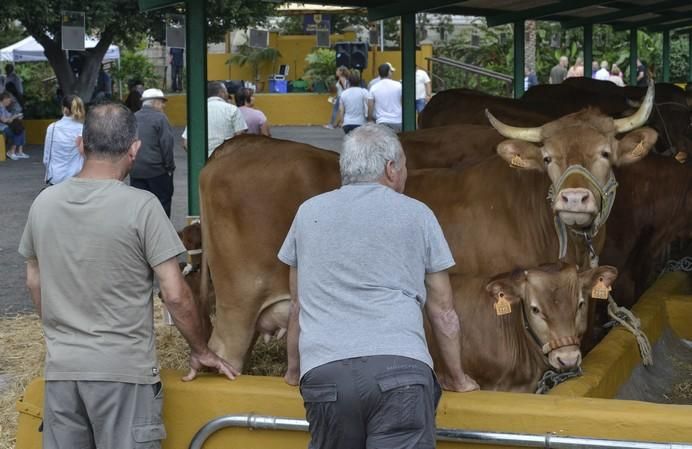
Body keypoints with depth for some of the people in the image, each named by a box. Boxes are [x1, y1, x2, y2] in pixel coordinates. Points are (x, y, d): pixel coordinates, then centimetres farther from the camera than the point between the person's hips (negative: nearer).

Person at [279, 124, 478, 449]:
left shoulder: (309, 213, 19)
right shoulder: (417, 215, 14)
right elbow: (442, 311, 18)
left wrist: (294, 370, 40)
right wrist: (457, 378, 31)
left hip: (325, 373, 2)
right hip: (401, 371, -2)